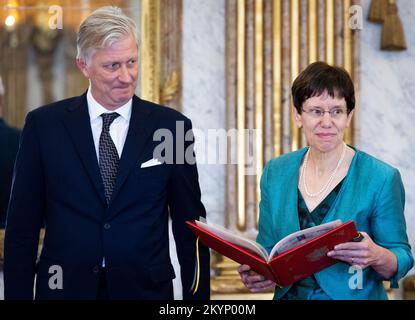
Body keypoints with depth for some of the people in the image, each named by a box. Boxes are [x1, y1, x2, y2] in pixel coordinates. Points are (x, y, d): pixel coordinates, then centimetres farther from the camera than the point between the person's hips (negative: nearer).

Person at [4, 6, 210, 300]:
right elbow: (22, 225, 1)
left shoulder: (171, 127, -1)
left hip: (147, 288, 1)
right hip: (65, 287, 0)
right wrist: (17, 294, -3)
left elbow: (189, 227, 2)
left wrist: (197, 295, -2)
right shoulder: (44, 125, -1)